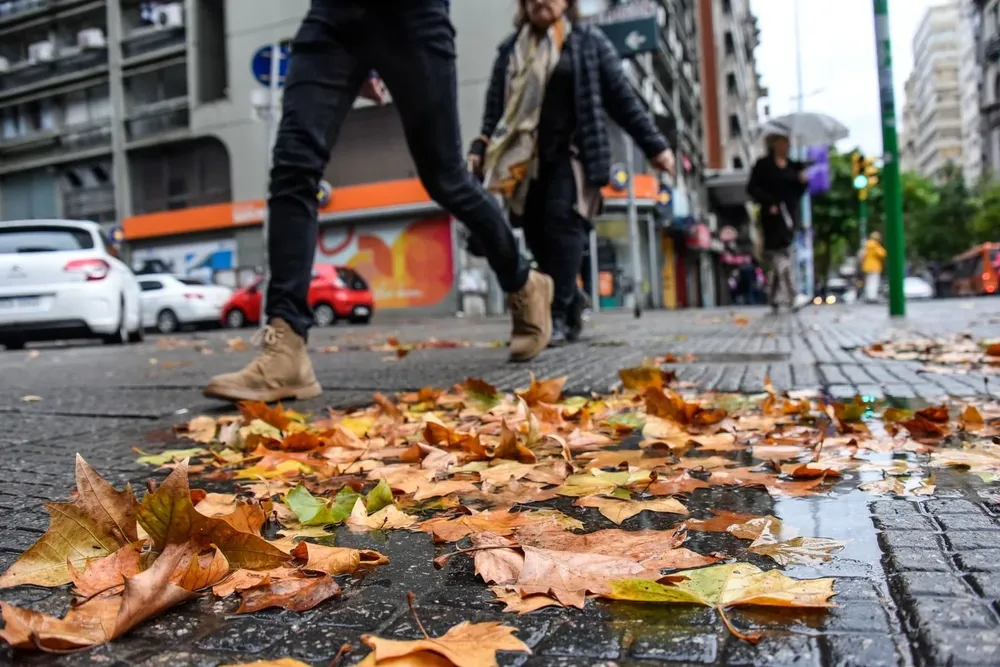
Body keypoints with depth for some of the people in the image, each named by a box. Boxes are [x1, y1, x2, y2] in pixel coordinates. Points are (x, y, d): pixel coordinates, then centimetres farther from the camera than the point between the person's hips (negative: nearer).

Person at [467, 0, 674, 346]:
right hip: (524, 159, 3)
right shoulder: (510, 48, 17)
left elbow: (621, 97, 7)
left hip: (571, 154, -3)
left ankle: (558, 315, -19)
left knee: (563, 220, -20)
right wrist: (480, 150, 0)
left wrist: (654, 145, 4)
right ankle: (572, 307, 16)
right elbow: (495, 107, 14)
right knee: (537, 234, -2)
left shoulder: (589, 40, 9)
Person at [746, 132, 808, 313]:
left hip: (789, 215, 5)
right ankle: (789, 297, -12)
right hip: (773, 217, -5)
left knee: (782, 256, 5)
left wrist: (802, 181, -5)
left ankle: (775, 298, 12)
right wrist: (769, 203, -15)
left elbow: (798, 193, 15)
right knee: (780, 257, -11)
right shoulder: (763, 165, 1)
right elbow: (752, 188, -5)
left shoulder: (793, 166, 16)